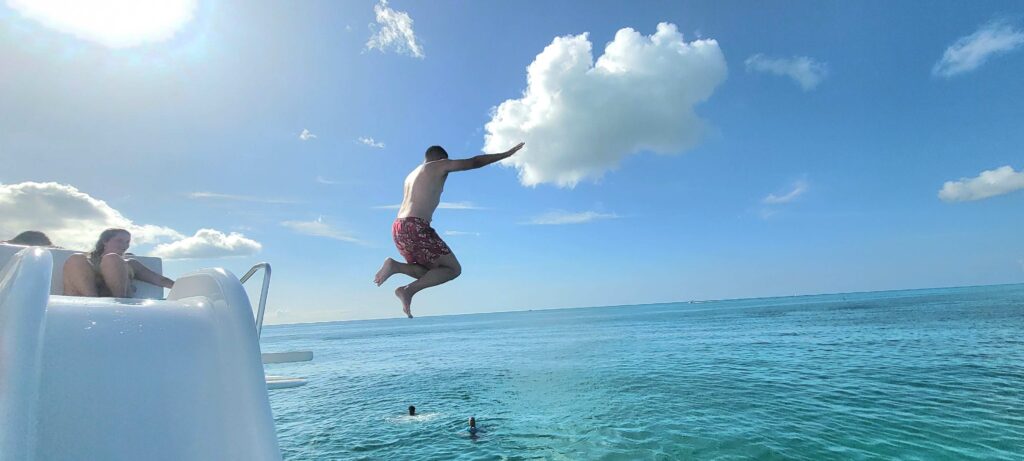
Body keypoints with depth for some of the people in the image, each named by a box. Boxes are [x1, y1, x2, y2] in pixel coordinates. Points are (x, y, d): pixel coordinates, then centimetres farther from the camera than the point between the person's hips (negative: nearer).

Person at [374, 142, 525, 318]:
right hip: (415, 227, -8)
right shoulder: (439, 165, 7)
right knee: (453, 269, 1)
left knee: (430, 273, 19)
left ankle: (396, 266, -6)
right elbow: (475, 162, 10)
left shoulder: (411, 175, 27)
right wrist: (506, 154, 17)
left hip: (397, 229, 8)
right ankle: (409, 290, -15)